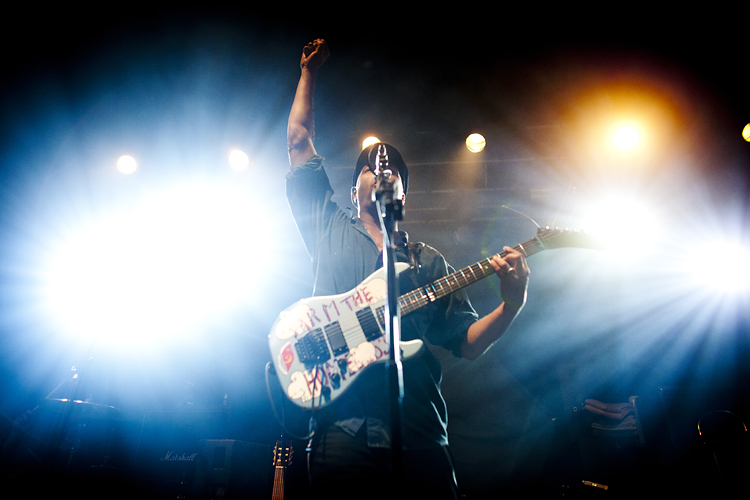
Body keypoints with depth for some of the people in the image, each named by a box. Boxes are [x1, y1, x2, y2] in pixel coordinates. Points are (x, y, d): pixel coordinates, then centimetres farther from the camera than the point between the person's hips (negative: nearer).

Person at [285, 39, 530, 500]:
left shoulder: (430, 263, 15)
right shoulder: (331, 231, 13)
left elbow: (468, 343, 9)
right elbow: (299, 140, 14)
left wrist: (511, 306, -10)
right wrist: (309, 71, 22)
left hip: (419, 435, 2)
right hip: (344, 432, -1)